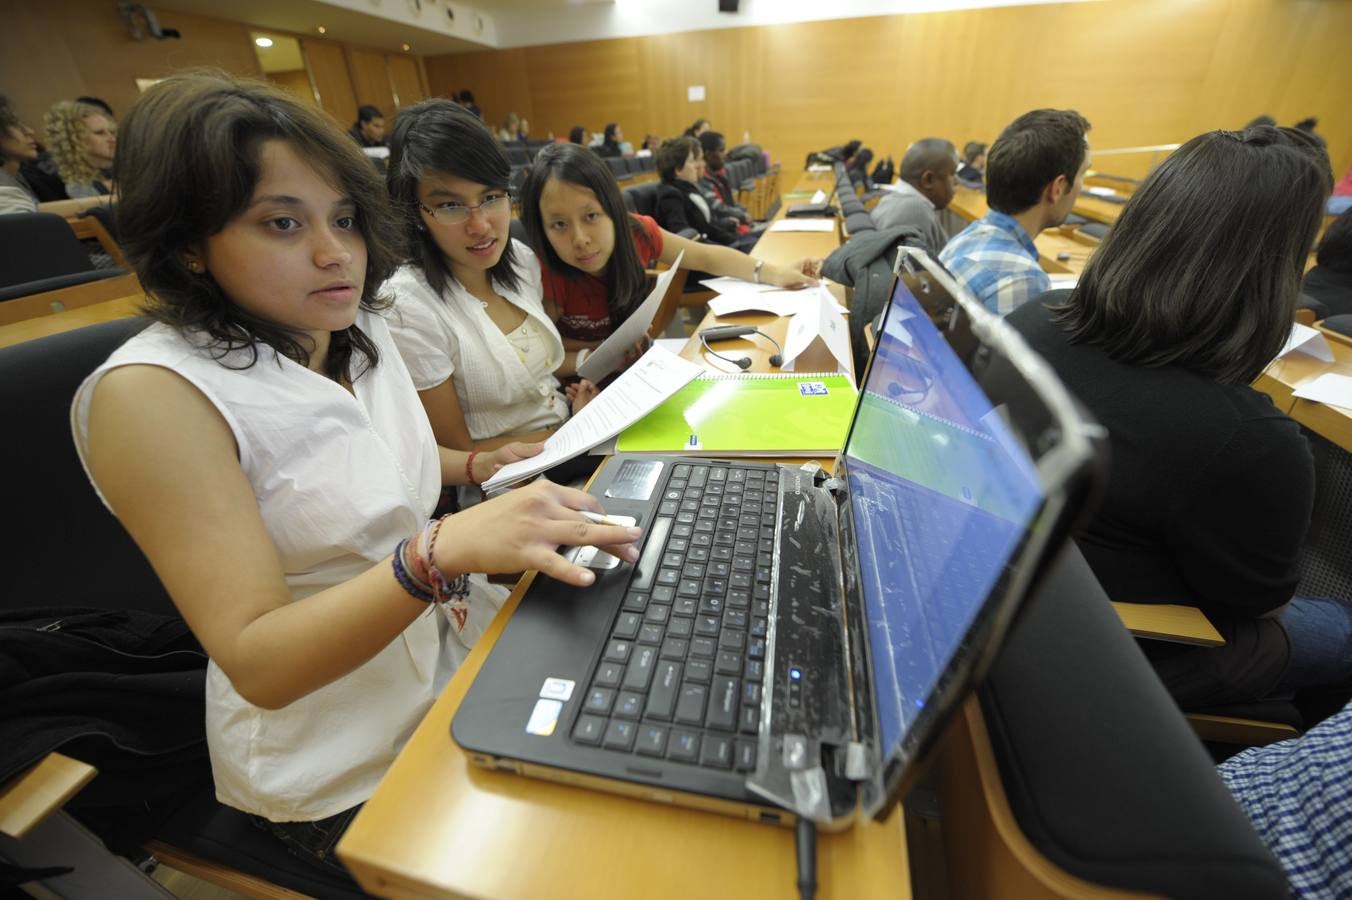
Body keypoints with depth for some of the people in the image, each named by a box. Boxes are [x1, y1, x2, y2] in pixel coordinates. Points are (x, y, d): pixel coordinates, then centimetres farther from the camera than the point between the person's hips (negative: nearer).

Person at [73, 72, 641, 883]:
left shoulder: (361, 329, 0)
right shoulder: (154, 393, -22)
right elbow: (255, 661, -25)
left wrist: (478, 468, 0)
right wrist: (444, 549, -41)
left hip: (462, 635, 6)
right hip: (350, 764, -6)